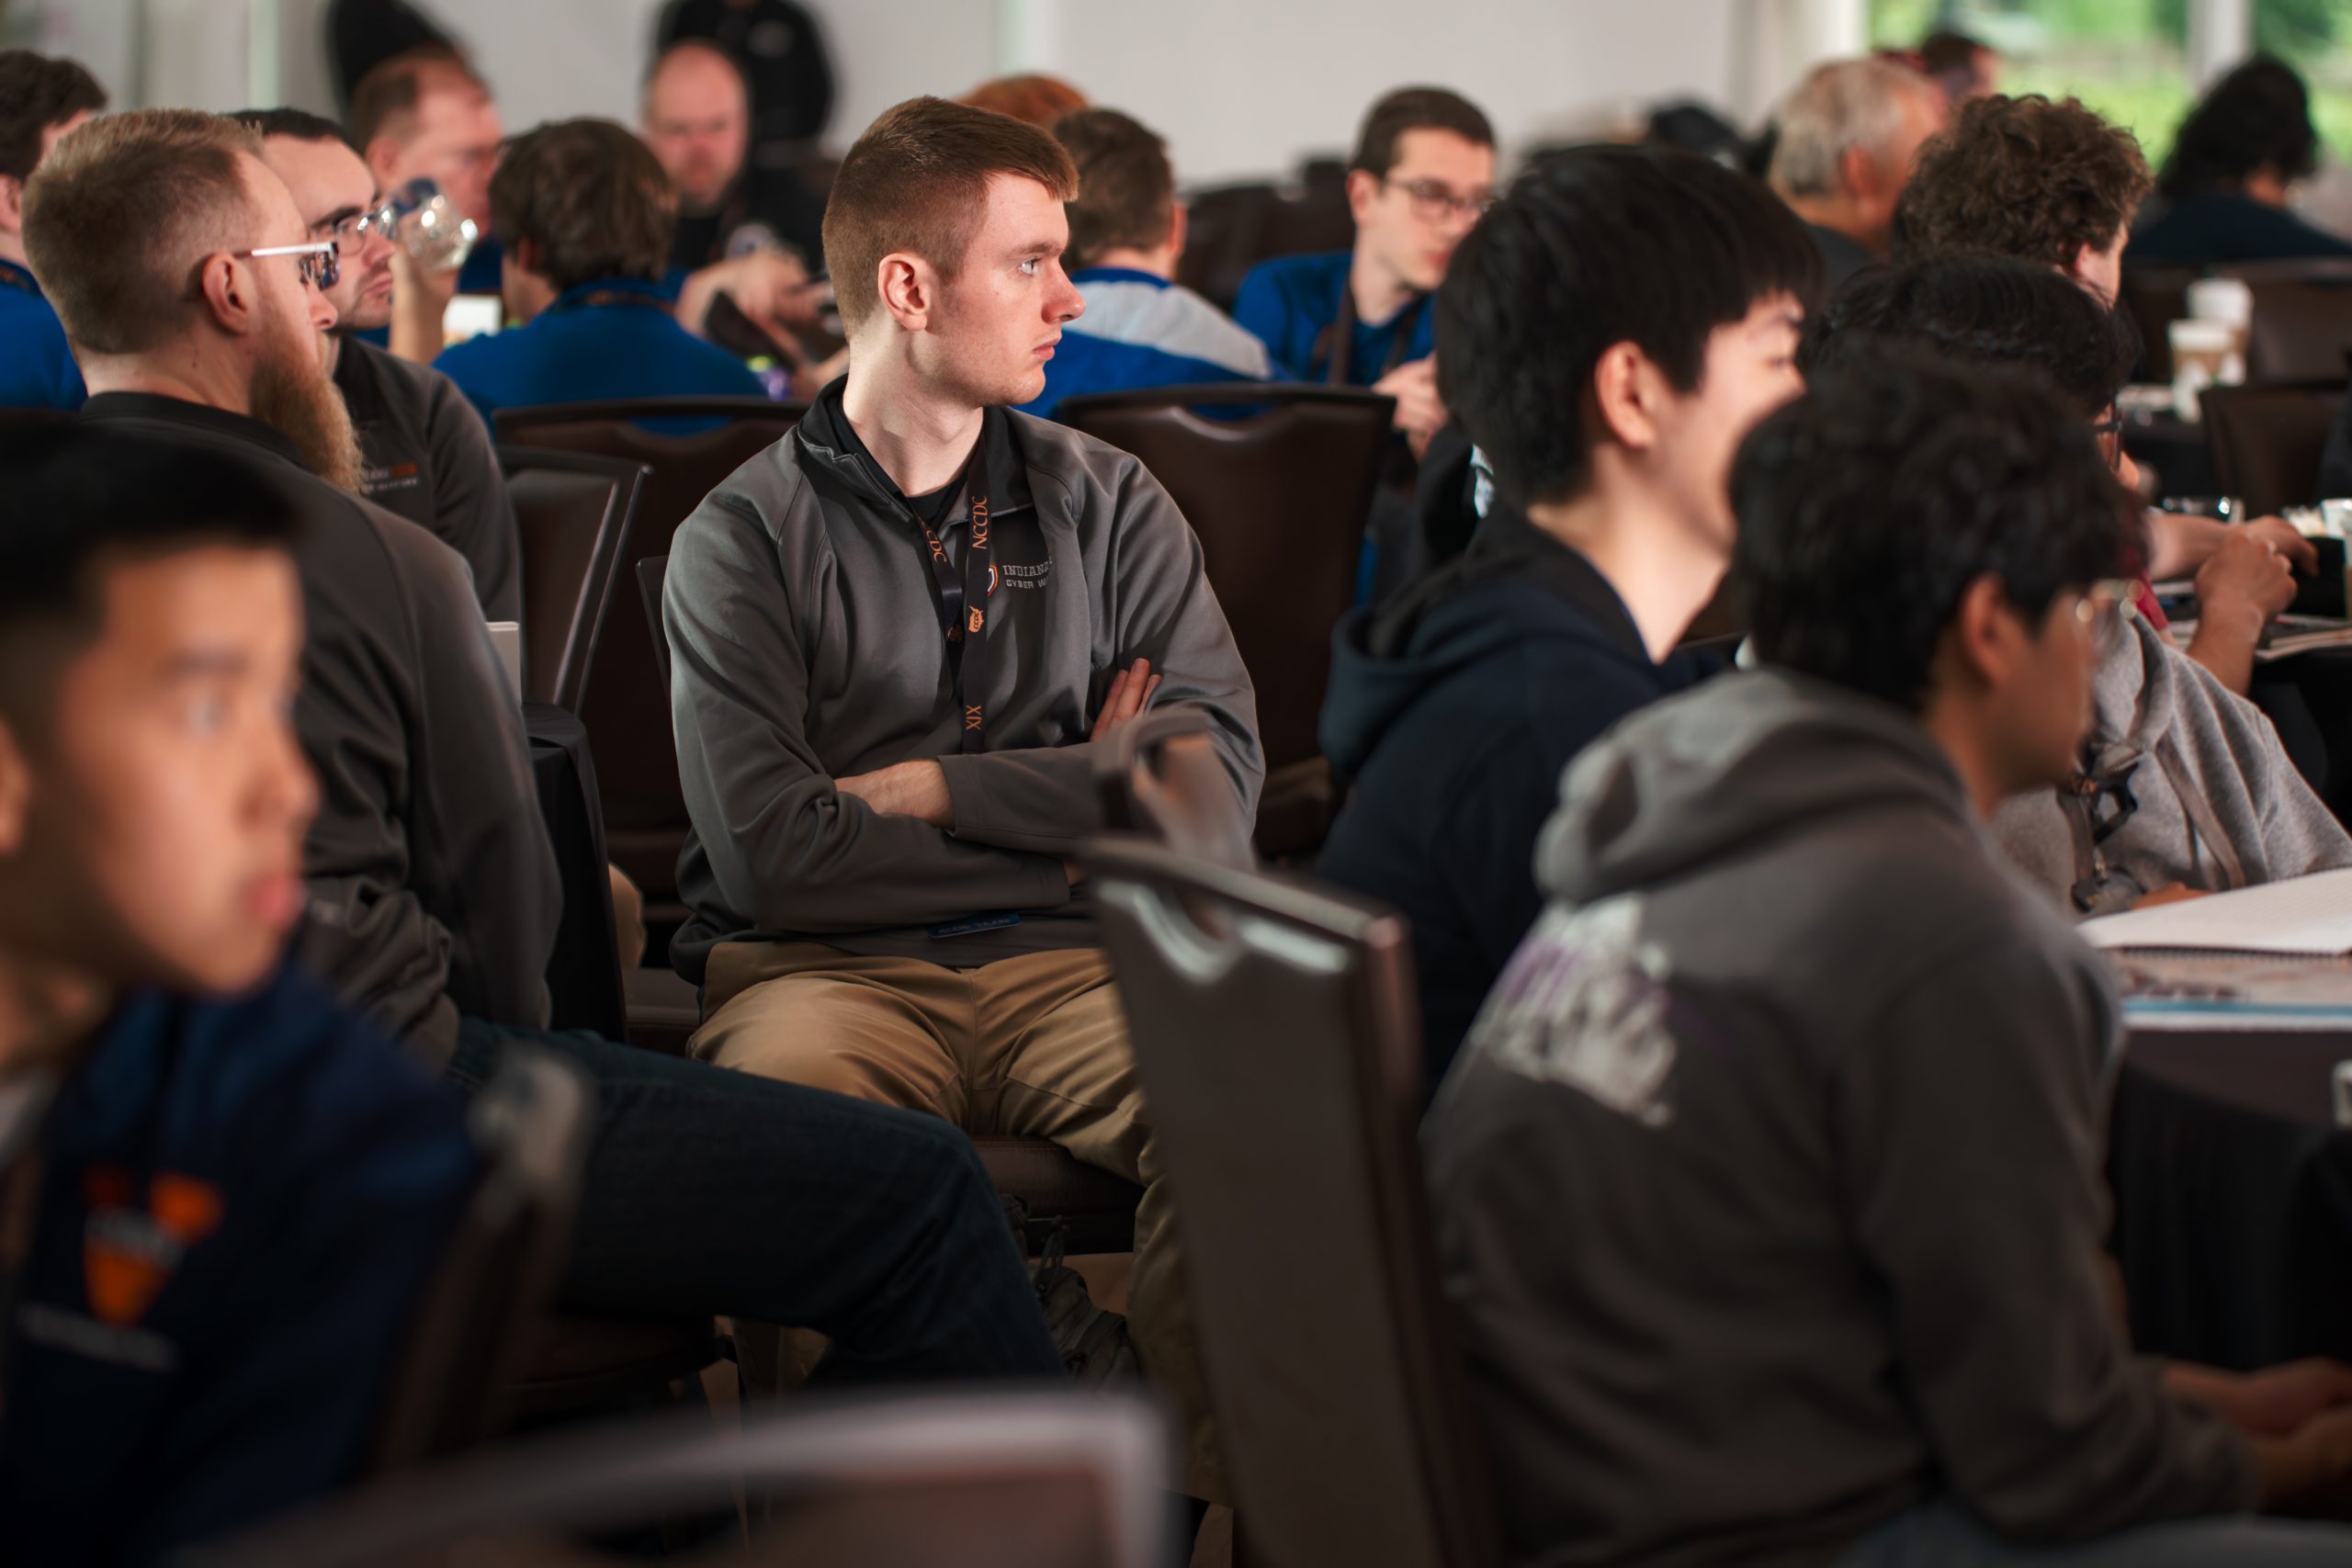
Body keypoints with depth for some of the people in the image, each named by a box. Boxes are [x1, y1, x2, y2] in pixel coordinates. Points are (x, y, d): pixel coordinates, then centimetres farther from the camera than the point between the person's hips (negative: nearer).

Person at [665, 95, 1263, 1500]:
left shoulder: (1109, 505, 16)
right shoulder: (746, 538, 4)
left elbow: (1223, 771, 2)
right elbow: (766, 855, -9)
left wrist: (939, 787, -4)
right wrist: (1079, 815, -2)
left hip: (1071, 965, 3)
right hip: (826, 967, -2)